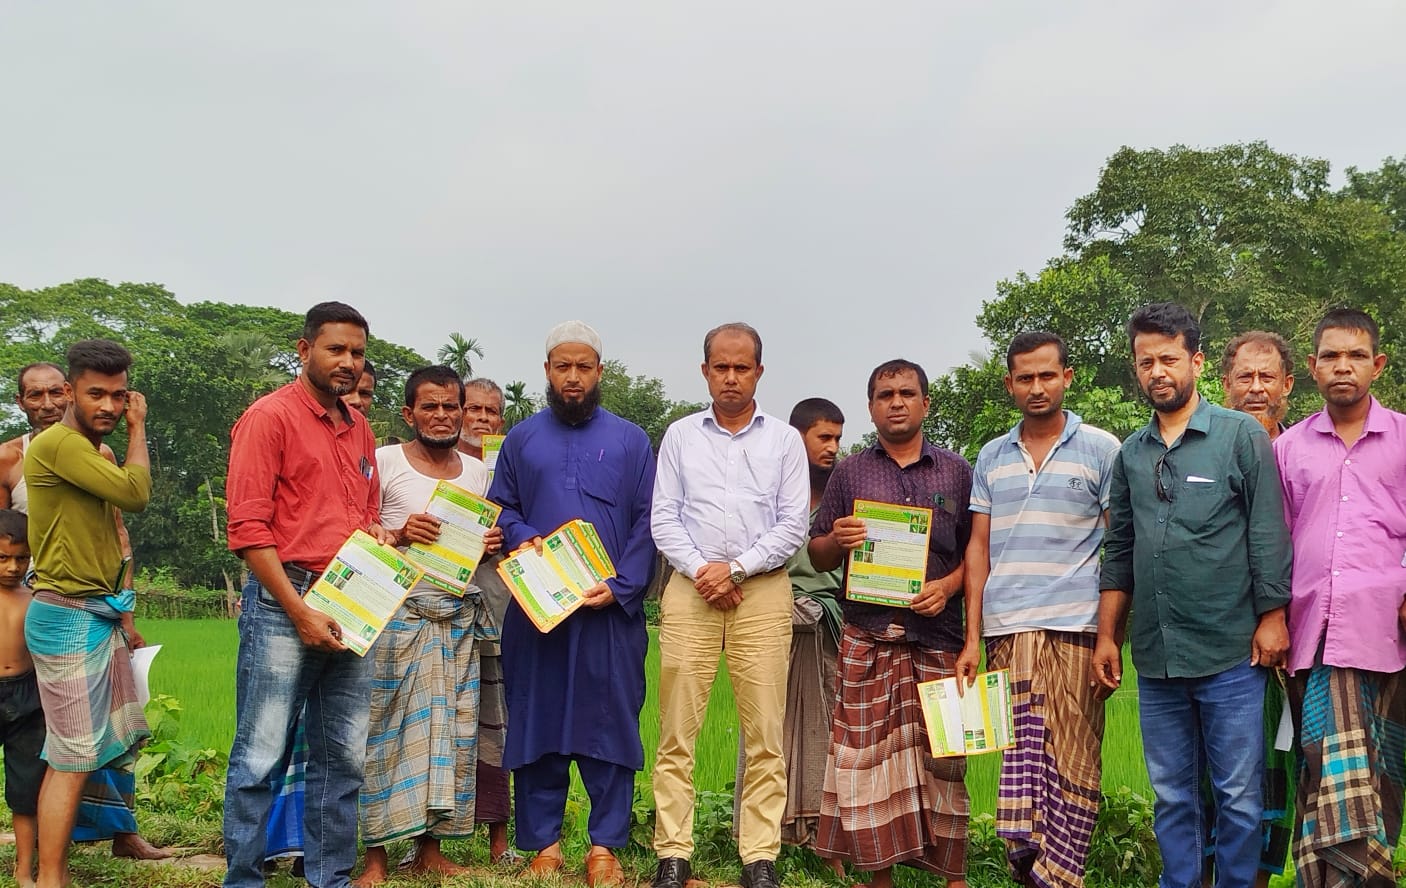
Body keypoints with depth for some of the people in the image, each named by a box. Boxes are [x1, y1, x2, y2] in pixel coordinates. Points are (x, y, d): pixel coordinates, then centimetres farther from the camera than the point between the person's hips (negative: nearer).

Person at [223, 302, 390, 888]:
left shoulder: (359, 429, 17)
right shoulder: (270, 416, -4)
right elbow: (248, 527, -11)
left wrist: (376, 534, 3)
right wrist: (301, 612, -15)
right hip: (285, 604, -7)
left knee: (343, 758, 10)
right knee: (261, 758, -1)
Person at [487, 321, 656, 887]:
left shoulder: (630, 440, 8)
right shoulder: (521, 439, 13)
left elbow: (647, 523, 3)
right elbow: (500, 510, 11)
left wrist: (620, 587, -10)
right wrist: (521, 539, -11)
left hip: (611, 608, -1)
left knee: (609, 720, 0)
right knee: (536, 719, 3)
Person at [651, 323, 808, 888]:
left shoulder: (785, 440, 9)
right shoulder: (680, 436, 12)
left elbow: (793, 526, 3)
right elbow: (663, 519, 7)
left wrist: (736, 568, -8)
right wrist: (700, 570, -8)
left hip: (763, 590, 0)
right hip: (690, 588, 1)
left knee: (765, 734, -1)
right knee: (677, 731, -1)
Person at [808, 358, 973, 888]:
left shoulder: (956, 472, 11)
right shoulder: (849, 474, 11)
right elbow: (818, 556, 12)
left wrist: (948, 586, -8)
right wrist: (836, 540, -10)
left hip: (938, 638, 0)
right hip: (867, 640, 0)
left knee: (943, 759, 1)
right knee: (867, 756, 0)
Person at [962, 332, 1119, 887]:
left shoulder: (1101, 449, 4)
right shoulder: (991, 458, 14)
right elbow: (979, 547, 13)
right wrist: (972, 637, 6)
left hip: (1075, 628, -3)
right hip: (1005, 630, 3)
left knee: (1071, 758, -1)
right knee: (1018, 750, -4)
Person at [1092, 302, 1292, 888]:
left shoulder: (1242, 436, 0)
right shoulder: (1131, 454, 11)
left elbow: (1268, 536, -2)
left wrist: (1272, 618, -8)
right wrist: (1107, 636, 12)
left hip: (1229, 653, -4)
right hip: (1155, 659, 4)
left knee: (1238, 795, 3)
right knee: (1171, 796, 11)